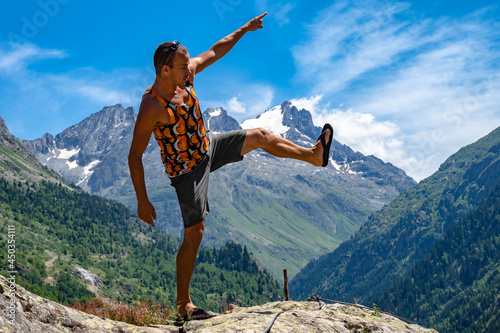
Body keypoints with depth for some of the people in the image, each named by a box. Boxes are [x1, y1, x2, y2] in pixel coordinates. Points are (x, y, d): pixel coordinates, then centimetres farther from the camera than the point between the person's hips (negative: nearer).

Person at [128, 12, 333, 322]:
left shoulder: (185, 76, -12)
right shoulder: (151, 107, -32)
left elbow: (215, 51, 6)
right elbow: (135, 156, -28)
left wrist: (244, 29, 8)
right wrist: (143, 202, -27)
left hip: (208, 146, 8)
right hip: (187, 169, -8)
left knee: (259, 136, 15)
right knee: (194, 233, -6)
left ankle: (314, 155, 37)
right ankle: (183, 305, 6)